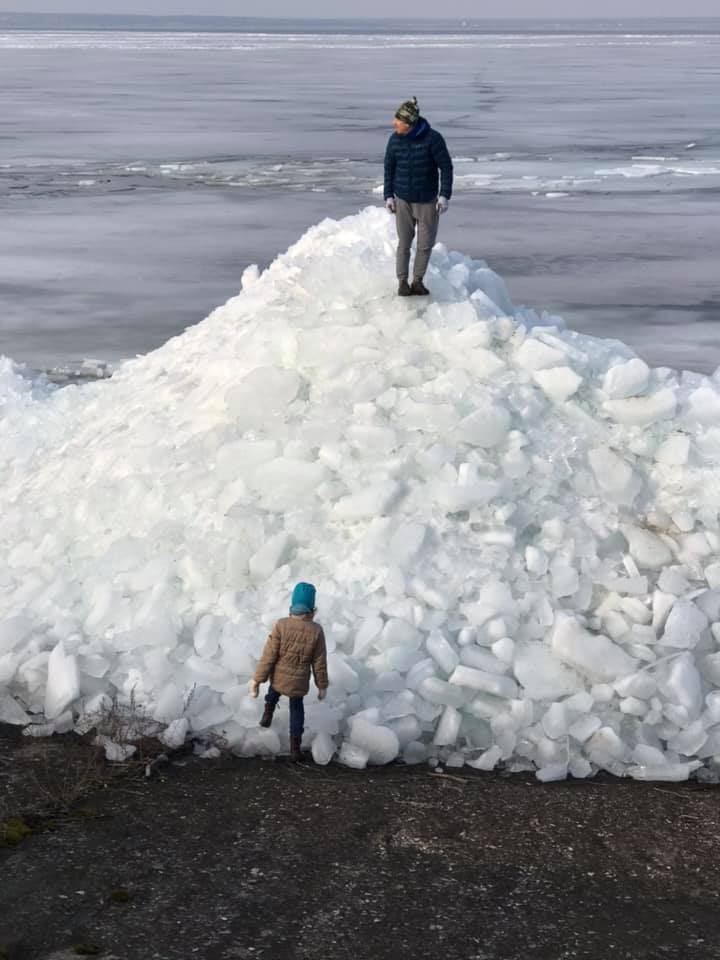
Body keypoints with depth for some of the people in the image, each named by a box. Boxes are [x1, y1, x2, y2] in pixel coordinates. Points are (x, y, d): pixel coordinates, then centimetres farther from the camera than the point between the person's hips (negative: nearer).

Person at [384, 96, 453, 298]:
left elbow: (446, 167, -8)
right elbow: (389, 168, 7)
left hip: (427, 201, -1)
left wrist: (445, 196, -12)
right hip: (403, 201, 1)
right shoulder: (395, 140, -5)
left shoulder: (432, 138, -14)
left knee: (426, 243, 5)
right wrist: (388, 196, 3)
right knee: (404, 243, 3)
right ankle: (402, 281, 12)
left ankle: (418, 280, 19)